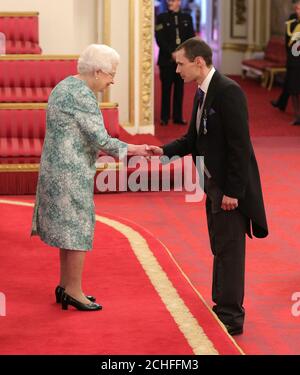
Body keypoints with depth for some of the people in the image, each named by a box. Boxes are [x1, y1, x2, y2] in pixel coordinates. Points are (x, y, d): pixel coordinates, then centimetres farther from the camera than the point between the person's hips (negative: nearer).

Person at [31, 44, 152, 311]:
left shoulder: (66, 86, 13)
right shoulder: (82, 95, -19)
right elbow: (100, 138, -20)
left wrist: (101, 150, 15)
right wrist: (130, 150, -8)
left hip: (58, 167, 10)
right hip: (72, 173, -10)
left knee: (68, 227, 16)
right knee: (78, 229, -1)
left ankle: (66, 285, 23)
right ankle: (74, 291, 6)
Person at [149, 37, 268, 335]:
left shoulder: (228, 92, -20)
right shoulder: (202, 93, 10)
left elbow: (239, 145, -22)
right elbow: (193, 139, 13)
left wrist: (233, 191, -22)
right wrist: (164, 151, -3)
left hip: (230, 187, -10)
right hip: (214, 186, 10)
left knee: (229, 250, -4)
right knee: (220, 249, 18)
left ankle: (231, 318, 3)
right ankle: (223, 306, 29)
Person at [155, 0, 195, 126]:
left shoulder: (187, 18, 11)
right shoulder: (161, 18, 2)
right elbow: (160, 39, -5)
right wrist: (171, 53, -14)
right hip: (166, 59, -2)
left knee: (179, 89, 4)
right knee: (166, 88, -1)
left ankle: (178, 117, 8)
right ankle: (164, 117, 4)